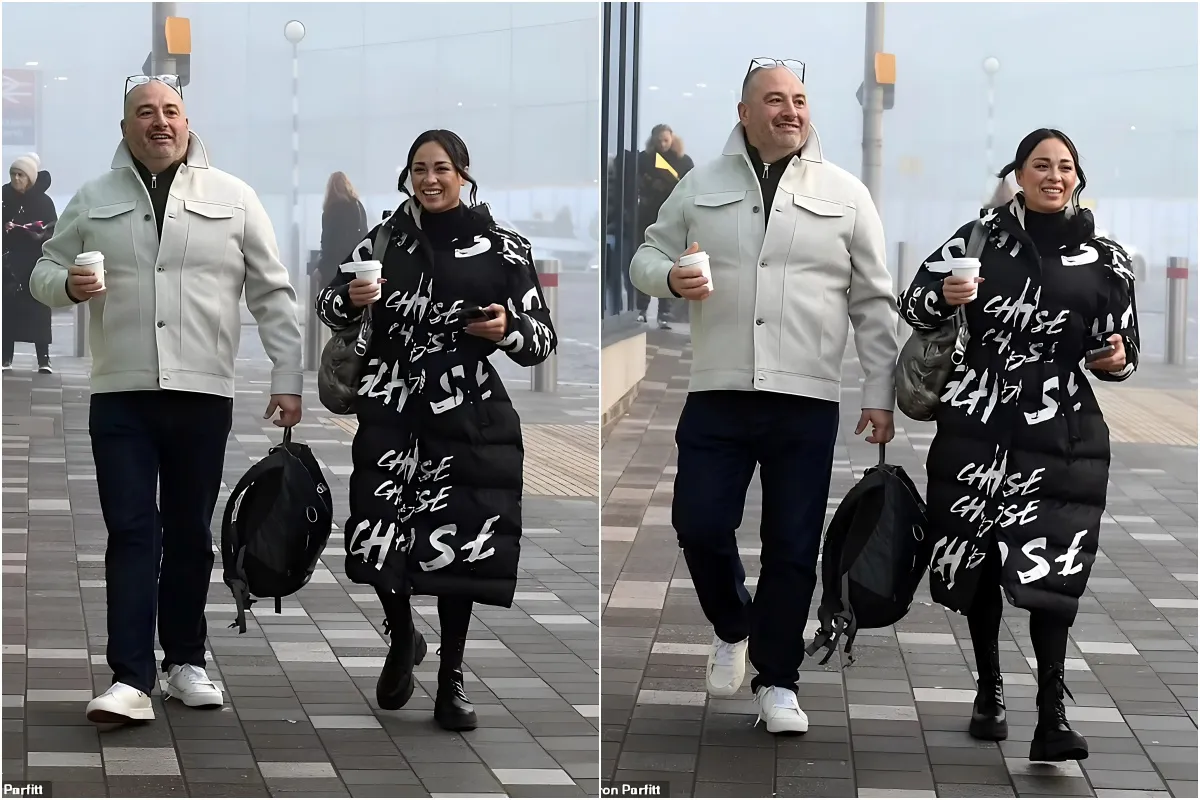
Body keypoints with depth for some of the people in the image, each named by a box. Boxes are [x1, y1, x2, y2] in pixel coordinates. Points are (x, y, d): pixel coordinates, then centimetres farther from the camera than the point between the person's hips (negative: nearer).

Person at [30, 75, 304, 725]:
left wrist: (288, 378, 1)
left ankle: (186, 660, 22)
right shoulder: (92, 201, 9)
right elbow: (44, 272, 15)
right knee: (132, 532, -7)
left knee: (190, 534, 9)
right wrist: (68, 284, -9)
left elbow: (272, 295, 7)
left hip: (203, 394, 0)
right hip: (120, 395, 0)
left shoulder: (232, 198, 6)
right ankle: (131, 680, -11)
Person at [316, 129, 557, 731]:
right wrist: (352, 298, -12)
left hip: (467, 422, -1)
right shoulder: (386, 239, 6)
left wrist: (509, 328, -18)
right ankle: (402, 639, 25)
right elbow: (329, 308, 11)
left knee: (456, 546, -3)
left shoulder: (503, 249, 1)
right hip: (389, 415, 1)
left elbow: (543, 340, 4)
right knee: (378, 544, -7)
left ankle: (451, 678, 15)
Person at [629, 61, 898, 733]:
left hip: (807, 402, -1)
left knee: (794, 548, 2)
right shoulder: (702, 186, 8)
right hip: (717, 398, 1)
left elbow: (874, 305, 7)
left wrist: (880, 395, 2)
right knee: (699, 526, -1)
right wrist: (670, 277, -8)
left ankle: (777, 679, 14)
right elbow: (648, 255, 16)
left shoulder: (845, 193, 5)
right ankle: (733, 631, 27)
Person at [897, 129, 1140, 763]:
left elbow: (1122, 353, 13)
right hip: (977, 427, 1)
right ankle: (990, 688, 27)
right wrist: (945, 296, -16)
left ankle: (1051, 717, -13)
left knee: (1051, 569, -12)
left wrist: (1116, 360, -10)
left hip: (1061, 435, -1)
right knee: (977, 561, 8)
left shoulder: (1105, 259, 6)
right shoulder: (981, 238, 4)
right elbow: (913, 308, 6)